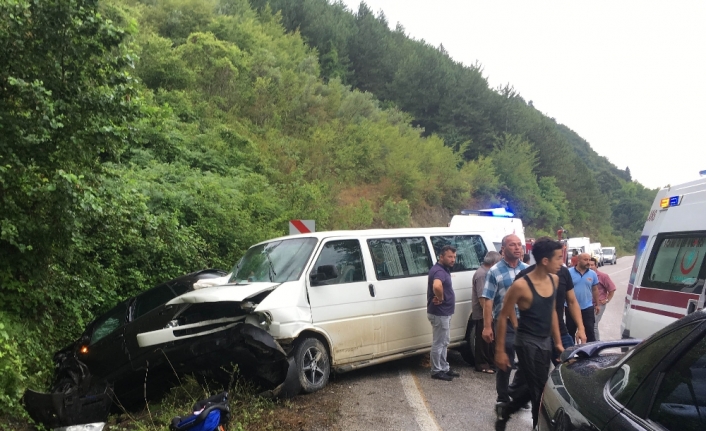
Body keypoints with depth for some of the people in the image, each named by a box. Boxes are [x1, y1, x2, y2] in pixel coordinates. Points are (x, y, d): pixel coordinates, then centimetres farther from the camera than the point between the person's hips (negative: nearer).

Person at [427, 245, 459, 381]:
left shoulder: (443, 269, 10)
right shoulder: (439, 271, -22)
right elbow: (437, 286, -44)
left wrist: (440, 298, 8)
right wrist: (441, 298, -26)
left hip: (444, 312, 10)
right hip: (439, 313, -10)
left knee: (444, 342, 18)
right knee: (438, 343, 1)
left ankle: (444, 368, 29)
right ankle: (436, 371, 12)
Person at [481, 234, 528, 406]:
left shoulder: (527, 270, 7)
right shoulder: (494, 272, -7)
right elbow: (488, 301, -10)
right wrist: (487, 327, -15)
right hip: (505, 324, -4)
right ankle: (503, 399, 19)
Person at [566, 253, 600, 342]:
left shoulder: (593, 274, 0)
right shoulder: (569, 272, -9)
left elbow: (595, 290, 10)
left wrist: (596, 304, 14)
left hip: (587, 308, 1)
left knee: (590, 331, 2)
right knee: (570, 331, 13)